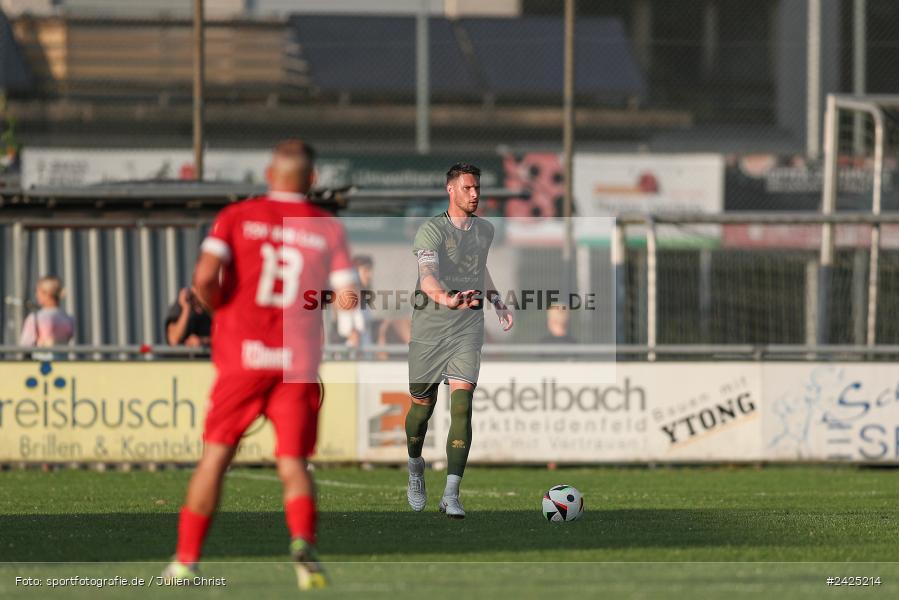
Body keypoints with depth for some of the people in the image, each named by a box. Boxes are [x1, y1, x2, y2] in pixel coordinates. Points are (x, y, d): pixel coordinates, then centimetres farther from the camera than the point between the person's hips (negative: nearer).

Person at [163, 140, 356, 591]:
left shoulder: (237, 217, 3)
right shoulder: (328, 229, 6)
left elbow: (204, 277, -10)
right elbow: (349, 298, 1)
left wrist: (218, 309, 10)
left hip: (241, 354, 0)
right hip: (299, 362, 0)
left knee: (216, 454, 9)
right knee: (292, 462, 4)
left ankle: (187, 558, 10)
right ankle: (303, 540, -23)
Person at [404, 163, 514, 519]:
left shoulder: (485, 231, 9)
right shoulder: (431, 231, -11)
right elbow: (427, 275, -29)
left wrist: (497, 302, 26)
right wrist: (447, 299, -48)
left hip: (467, 332, 3)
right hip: (429, 330, -3)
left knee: (462, 407, -12)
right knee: (422, 406, 8)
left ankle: (451, 496, -12)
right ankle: (415, 467, 39)